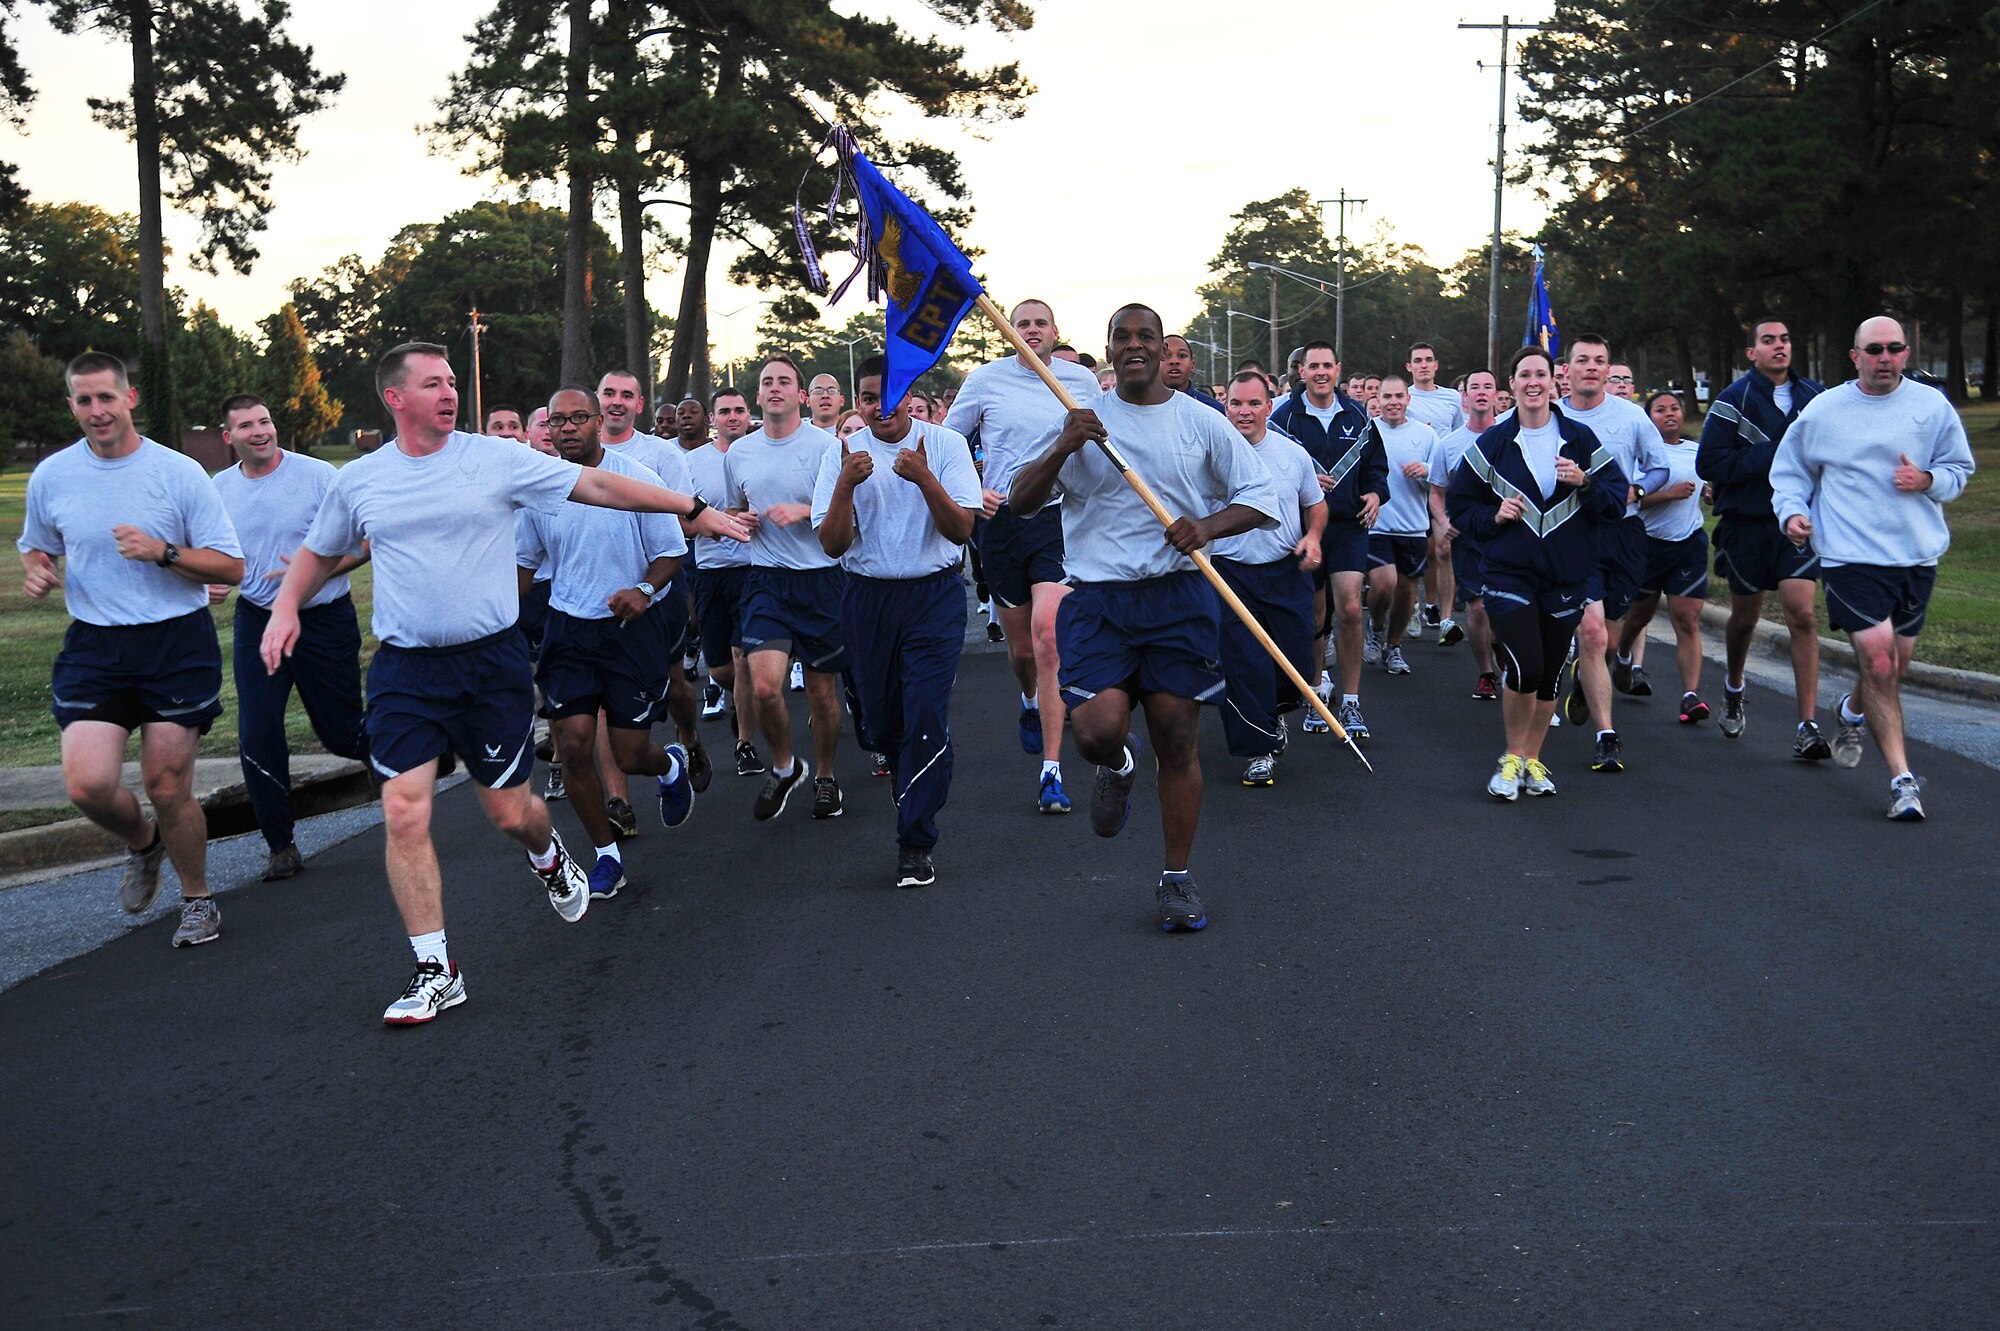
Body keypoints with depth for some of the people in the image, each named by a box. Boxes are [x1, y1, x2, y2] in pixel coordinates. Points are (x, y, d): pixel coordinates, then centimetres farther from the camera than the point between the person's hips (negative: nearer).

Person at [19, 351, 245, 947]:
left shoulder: (180, 472, -5)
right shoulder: (50, 477, 4)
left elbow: (230, 566, -3)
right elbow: (36, 547, 23)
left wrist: (162, 552, -19)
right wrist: (36, 570, -1)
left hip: (178, 644, -2)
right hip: (93, 647, 2)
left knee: (168, 787, 0)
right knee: (87, 783, -14)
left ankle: (197, 899, 25)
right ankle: (142, 841, 22)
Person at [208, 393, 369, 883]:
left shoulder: (318, 475, -10)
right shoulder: (219, 488, 4)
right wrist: (210, 580, -4)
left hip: (324, 620, -3)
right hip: (257, 622, 3)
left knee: (342, 735, 5)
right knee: (256, 738, -3)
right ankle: (281, 847, 10)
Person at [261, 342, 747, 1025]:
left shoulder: (496, 458, -2)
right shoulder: (358, 480, 5)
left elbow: (595, 484, -3)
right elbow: (319, 552, 20)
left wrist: (693, 508, -6)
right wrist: (286, 607, 2)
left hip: (492, 661, -1)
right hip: (404, 669, 1)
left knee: (509, 811, 4)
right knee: (404, 814, -9)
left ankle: (547, 855, 44)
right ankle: (435, 971, 3)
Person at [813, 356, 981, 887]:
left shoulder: (946, 444, -4)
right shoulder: (842, 454, 0)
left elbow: (961, 529, -10)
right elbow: (832, 545, -6)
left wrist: (925, 479, -25)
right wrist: (845, 485, -22)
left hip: (934, 594, -3)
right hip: (867, 598, 3)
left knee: (926, 717, -12)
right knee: (880, 719, 12)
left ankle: (915, 843, -5)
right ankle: (914, 795, 42)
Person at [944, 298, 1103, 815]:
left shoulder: (1080, 379, 5)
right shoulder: (986, 379, 3)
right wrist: (971, 490, -5)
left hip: (1061, 519, -1)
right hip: (1003, 520, 1)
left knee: (1047, 635, -18)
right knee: (1019, 645, 12)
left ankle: (1051, 772, -15)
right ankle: (1031, 703, 51)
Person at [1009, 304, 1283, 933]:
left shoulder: (1201, 422, 6)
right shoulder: (1084, 420, 7)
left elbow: (1261, 496, 7)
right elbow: (1020, 502, 3)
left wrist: (1209, 525, -12)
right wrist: (1061, 449, -15)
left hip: (1179, 596, 1)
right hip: (1097, 597, 0)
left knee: (1178, 741, 3)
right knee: (1098, 727, -20)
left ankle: (1177, 878, 19)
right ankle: (1118, 766, 20)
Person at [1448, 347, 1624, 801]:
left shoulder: (1580, 440, 3)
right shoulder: (1491, 444, 3)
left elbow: (1616, 502, 1)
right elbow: (1459, 505, 8)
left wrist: (1584, 482, -17)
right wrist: (1494, 516, -10)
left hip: (1567, 576, 2)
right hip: (1508, 572, -2)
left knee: (1550, 673, 8)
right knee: (1524, 667, -16)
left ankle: (1533, 759, 26)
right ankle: (1512, 757, 6)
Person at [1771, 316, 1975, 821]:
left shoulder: (1933, 406, 5)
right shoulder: (1823, 410, 1)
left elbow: (1960, 468, 13)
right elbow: (1790, 470, 13)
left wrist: (1928, 480, -9)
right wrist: (1792, 511, -6)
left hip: (1917, 555, 3)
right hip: (1852, 556, -3)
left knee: (1894, 667, 14)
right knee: (1878, 663, -14)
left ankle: (1851, 712, 48)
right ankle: (1902, 779, -8)